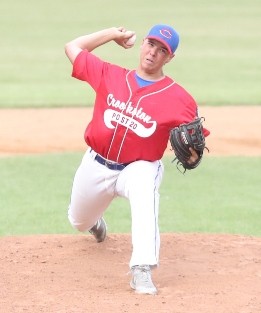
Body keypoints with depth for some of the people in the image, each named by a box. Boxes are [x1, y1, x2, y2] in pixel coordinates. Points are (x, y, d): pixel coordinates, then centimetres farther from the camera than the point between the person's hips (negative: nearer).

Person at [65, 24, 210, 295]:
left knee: (144, 194, -39)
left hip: (140, 168, -4)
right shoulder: (110, 75, -3)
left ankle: (142, 271, -44)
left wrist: (192, 152, -31)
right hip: (96, 165, 4)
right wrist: (112, 34, 6)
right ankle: (96, 223, 63)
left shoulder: (178, 99, -12)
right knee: (79, 222, 21)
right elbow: (73, 48, 6)